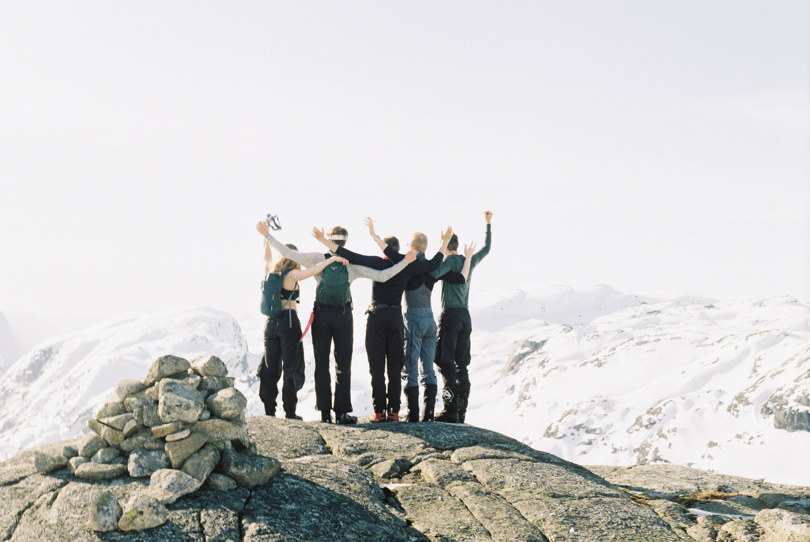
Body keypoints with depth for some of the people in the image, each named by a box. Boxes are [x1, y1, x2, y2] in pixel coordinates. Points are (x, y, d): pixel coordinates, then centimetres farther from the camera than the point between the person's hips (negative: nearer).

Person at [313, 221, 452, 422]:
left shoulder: (377, 263, -5)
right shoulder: (407, 267, 1)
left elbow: (351, 257, -13)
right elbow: (434, 264, 5)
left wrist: (324, 240, -10)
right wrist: (445, 242, 17)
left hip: (376, 317, -2)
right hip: (396, 317, 2)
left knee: (377, 367, 1)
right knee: (395, 368, 6)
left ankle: (380, 411, -2)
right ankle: (393, 411, 4)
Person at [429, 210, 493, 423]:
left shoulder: (450, 260, -8)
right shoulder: (470, 261, 11)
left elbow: (434, 273, -26)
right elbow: (486, 248, 30)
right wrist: (488, 224, 38)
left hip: (450, 314, -7)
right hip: (466, 316, 7)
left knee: (445, 362, -6)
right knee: (462, 364, 8)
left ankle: (451, 409, -13)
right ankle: (461, 410, 8)